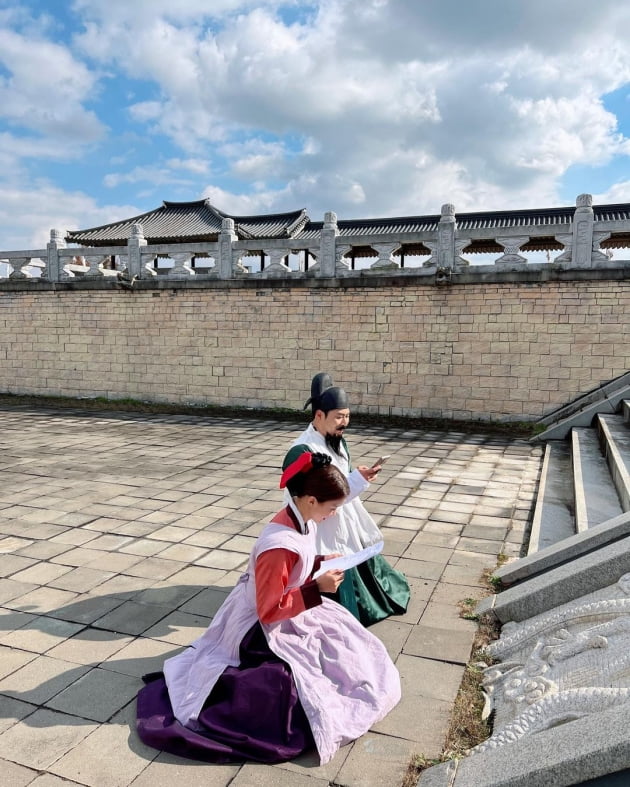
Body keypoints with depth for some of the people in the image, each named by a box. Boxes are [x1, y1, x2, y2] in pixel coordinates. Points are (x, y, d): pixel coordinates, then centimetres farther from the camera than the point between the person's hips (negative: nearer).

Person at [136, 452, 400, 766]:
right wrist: (318, 589, -27)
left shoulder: (301, 522, -7)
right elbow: (269, 611, -27)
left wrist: (321, 563, -4)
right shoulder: (280, 545, -35)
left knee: (345, 640, 11)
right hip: (264, 629, -9)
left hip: (288, 613, 9)